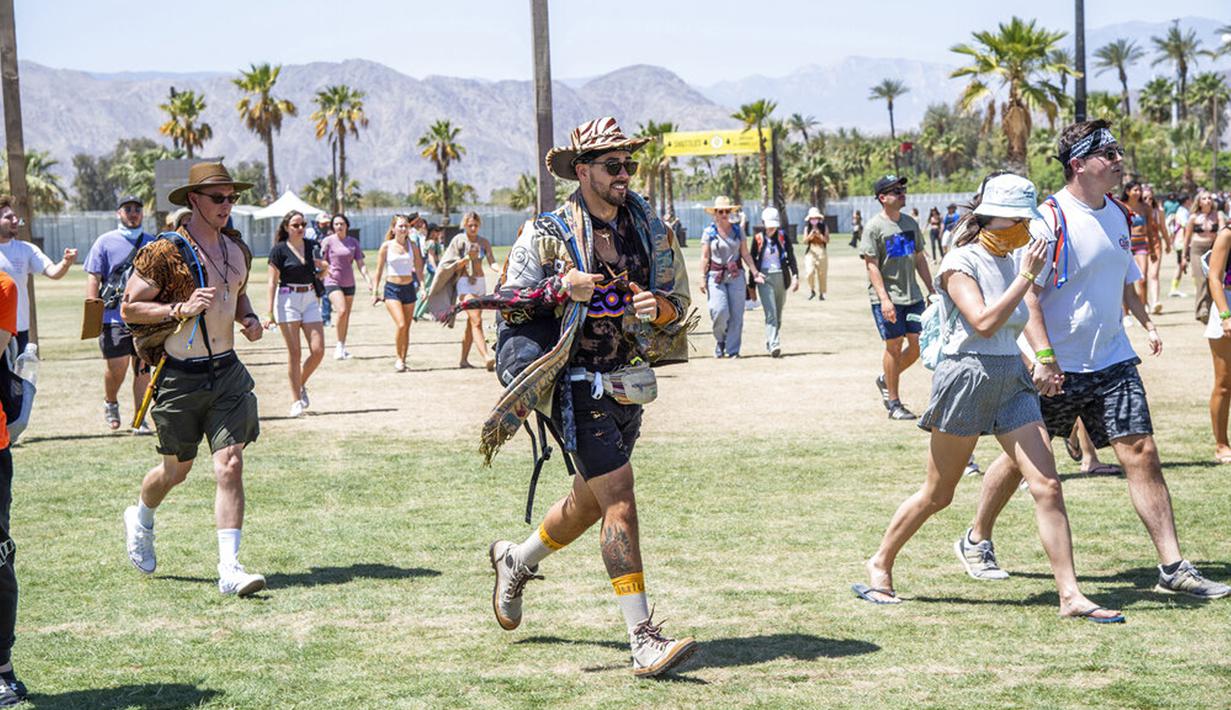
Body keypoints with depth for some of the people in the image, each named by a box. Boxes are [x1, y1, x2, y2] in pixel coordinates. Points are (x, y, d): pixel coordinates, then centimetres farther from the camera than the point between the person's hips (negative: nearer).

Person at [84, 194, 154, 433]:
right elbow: (93, 279, 0)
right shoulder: (105, 242, 3)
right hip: (114, 317, -2)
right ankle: (110, 403, 24)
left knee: (143, 368, 2)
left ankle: (140, 420, 8)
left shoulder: (153, 243, 11)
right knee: (117, 367, -5)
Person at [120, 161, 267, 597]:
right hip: (180, 377, -4)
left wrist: (248, 319, 5)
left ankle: (230, 569, -10)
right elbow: (129, 308, -10)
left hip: (227, 372, 4)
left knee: (230, 465, -9)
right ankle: (140, 519, 44)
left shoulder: (238, 250, 9)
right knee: (177, 470, 11)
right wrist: (181, 309, -22)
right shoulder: (165, 252, -11)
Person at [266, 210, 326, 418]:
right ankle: (296, 401, 3)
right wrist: (271, 310, -12)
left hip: (310, 299, 4)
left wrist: (322, 265, -2)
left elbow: (325, 268, 23)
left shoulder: (312, 246, 9)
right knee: (294, 353, -4)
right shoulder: (280, 250, -4)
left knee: (318, 350, -4)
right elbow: (273, 281, -5)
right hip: (288, 300, -4)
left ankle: (301, 384, 22)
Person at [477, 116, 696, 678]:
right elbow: (508, 305, -4)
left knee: (591, 501, 20)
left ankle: (516, 560, 48)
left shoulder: (650, 230, 6)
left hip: (629, 387, 6)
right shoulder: (548, 235, -7)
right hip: (578, 387, -6)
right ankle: (643, 641, -14)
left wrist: (660, 306, -14)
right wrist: (562, 288, -20)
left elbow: (679, 303, 9)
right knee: (619, 501, -14)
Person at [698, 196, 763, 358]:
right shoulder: (709, 232, 3)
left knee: (736, 314, -2)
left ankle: (732, 349, 4)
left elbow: (745, 254, 11)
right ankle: (720, 340, 12)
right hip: (716, 276, -2)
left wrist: (755, 272, 2)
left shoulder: (738, 230, 10)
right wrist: (702, 278, -5)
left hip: (736, 275, 2)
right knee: (720, 311, -15)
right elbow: (705, 257, 1)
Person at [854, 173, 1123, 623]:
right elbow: (983, 321, -23)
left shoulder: (1008, 261, 12)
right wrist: (1027, 275, -21)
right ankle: (880, 564, 26)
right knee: (937, 494, 5)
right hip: (967, 378, -6)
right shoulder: (960, 262, -10)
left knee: (1047, 486, -6)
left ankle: (1071, 595, -5)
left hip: (1011, 381, 6)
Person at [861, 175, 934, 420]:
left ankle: (885, 379, 26)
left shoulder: (910, 223, 11)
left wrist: (932, 290, 14)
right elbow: (872, 265, -13)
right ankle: (894, 403, 8)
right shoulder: (874, 227, -9)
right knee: (894, 345, -3)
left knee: (919, 343, 3)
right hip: (886, 297, -6)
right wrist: (884, 298, -21)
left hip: (912, 295, 6)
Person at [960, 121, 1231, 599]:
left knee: (1141, 452, -3)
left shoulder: (1118, 215, 10)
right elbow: (1026, 292, -19)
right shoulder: (1049, 219, -14)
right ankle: (977, 541, 29)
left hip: (1112, 360, 6)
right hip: (1056, 369, -6)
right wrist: (1044, 357, -25)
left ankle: (1173, 568, -2)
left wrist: (1145, 322, 15)